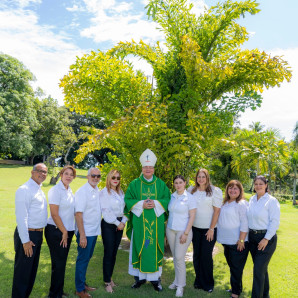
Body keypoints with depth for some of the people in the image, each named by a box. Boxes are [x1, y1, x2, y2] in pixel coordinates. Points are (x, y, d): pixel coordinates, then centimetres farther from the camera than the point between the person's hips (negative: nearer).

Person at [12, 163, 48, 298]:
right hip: (27, 235, -9)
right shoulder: (24, 190, -16)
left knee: (32, 269, 20)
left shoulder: (39, 190, 12)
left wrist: (40, 234, 14)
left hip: (38, 234, 9)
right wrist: (25, 240, -21)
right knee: (23, 270, 3)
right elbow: (21, 217, -20)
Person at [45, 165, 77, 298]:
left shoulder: (70, 191, 10)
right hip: (56, 231, -7)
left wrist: (68, 232, 12)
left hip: (67, 231, 7)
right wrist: (64, 232, -12)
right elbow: (54, 214, -18)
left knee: (62, 262, 16)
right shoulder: (56, 190, -14)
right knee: (58, 263, 1)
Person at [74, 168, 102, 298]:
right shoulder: (82, 191, -16)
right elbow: (78, 214, -19)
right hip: (85, 233, -7)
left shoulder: (97, 191, 8)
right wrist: (82, 235, -21)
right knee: (83, 259, 3)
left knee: (87, 258, 18)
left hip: (94, 231, 7)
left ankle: (83, 283, 32)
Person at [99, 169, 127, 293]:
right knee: (108, 253, -2)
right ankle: (107, 282, 9)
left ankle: (110, 277, 26)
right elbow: (106, 211, -12)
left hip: (119, 224, 6)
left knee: (114, 253, 12)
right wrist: (117, 223, -11)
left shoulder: (121, 192, 12)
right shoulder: (104, 192, -6)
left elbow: (125, 208, 10)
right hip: (108, 225, -5)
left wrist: (123, 222, -5)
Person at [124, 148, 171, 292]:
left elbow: (167, 199, 3)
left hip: (156, 224, 1)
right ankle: (139, 277, 21)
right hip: (139, 222, 0)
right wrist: (141, 205, -14)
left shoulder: (161, 184, 7)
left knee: (155, 248, 5)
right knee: (139, 248, 6)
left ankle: (155, 278, 19)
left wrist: (156, 204, -13)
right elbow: (128, 200, 0)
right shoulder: (134, 184, 4)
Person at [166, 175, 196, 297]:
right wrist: (167, 228, 8)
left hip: (183, 231, -5)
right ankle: (177, 281, 26)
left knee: (179, 257, -4)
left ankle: (180, 285, 11)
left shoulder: (189, 198, -9)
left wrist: (186, 233, -14)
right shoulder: (171, 197, 5)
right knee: (175, 257, 12)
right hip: (170, 230, 5)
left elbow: (192, 217, -10)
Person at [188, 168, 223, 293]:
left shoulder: (215, 191, -7)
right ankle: (198, 280, 26)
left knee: (206, 256, 1)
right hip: (195, 228, 4)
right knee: (196, 255, 10)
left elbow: (217, 211, -9)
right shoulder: (191, 190, 4)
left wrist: (211, 229, -12)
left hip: (208, 229, -3)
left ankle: (208, 284, 19)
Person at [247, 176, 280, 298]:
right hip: (252, 237, 6)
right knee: (262, 268, 18)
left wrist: (266, 239, -16)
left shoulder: (272, 201, -11)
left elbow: (275, 222, -14)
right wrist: (248, 235, 10)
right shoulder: (252, 199, 7)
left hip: (266, 238, -6)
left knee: (258, 269, -6)